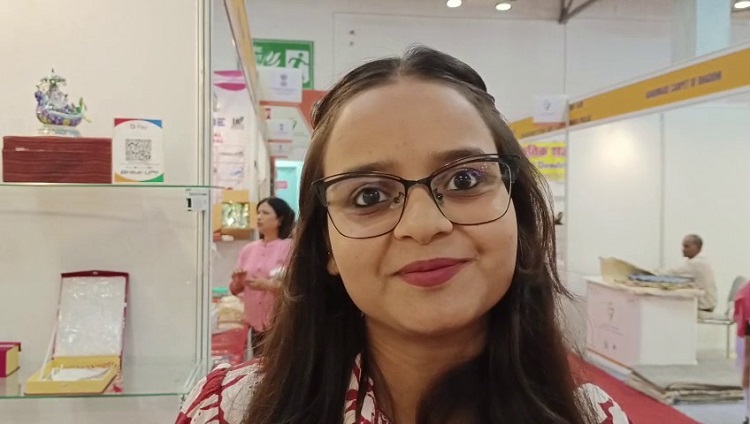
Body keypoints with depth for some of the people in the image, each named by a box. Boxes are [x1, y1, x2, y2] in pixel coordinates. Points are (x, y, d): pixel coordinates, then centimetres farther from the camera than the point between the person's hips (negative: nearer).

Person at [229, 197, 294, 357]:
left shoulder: (290, 247, -7)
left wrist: (269, 285, -22)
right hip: (256, 326, 5)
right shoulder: (248, 249, 8)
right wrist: (238, 280, -8)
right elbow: (235, 289, 12)